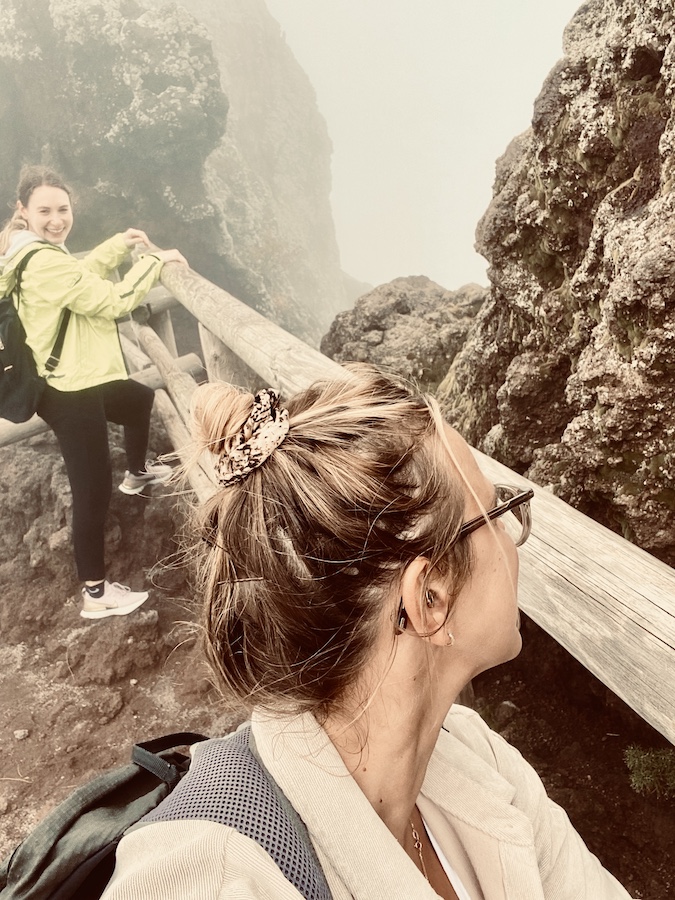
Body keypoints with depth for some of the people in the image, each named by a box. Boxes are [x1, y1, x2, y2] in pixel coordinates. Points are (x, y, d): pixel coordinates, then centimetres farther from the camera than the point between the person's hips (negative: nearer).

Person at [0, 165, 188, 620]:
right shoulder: (45, 263, -25)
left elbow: (82, 277, 23)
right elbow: (114, 300, -25)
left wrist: (121, 244, 19)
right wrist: (156, 259, -13)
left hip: (77, 380, 11)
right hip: (70, 394, -11)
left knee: (141, 399, 35)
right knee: (93, 491, -5)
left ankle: (137, 473, 57)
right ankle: (96, 594, 6)